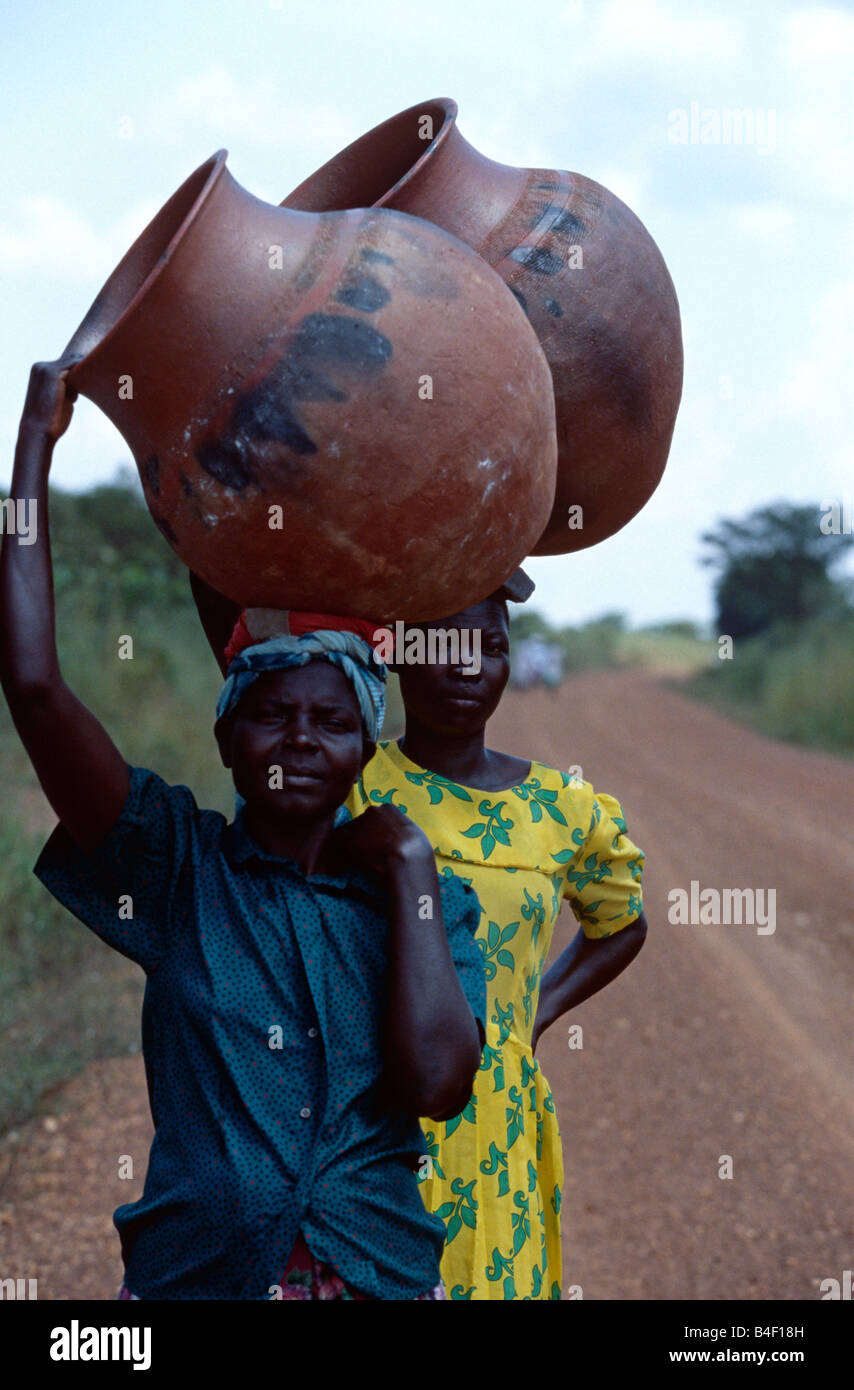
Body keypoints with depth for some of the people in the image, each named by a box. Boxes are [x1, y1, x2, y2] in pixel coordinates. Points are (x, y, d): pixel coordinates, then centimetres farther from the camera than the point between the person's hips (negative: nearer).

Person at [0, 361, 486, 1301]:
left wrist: (411, 871, -6)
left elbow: (435, 1082, -14)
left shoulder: (423, 896, 3)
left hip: (380, 1271, 1)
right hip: (192, 1267, -1)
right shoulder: (177, 863, -2)